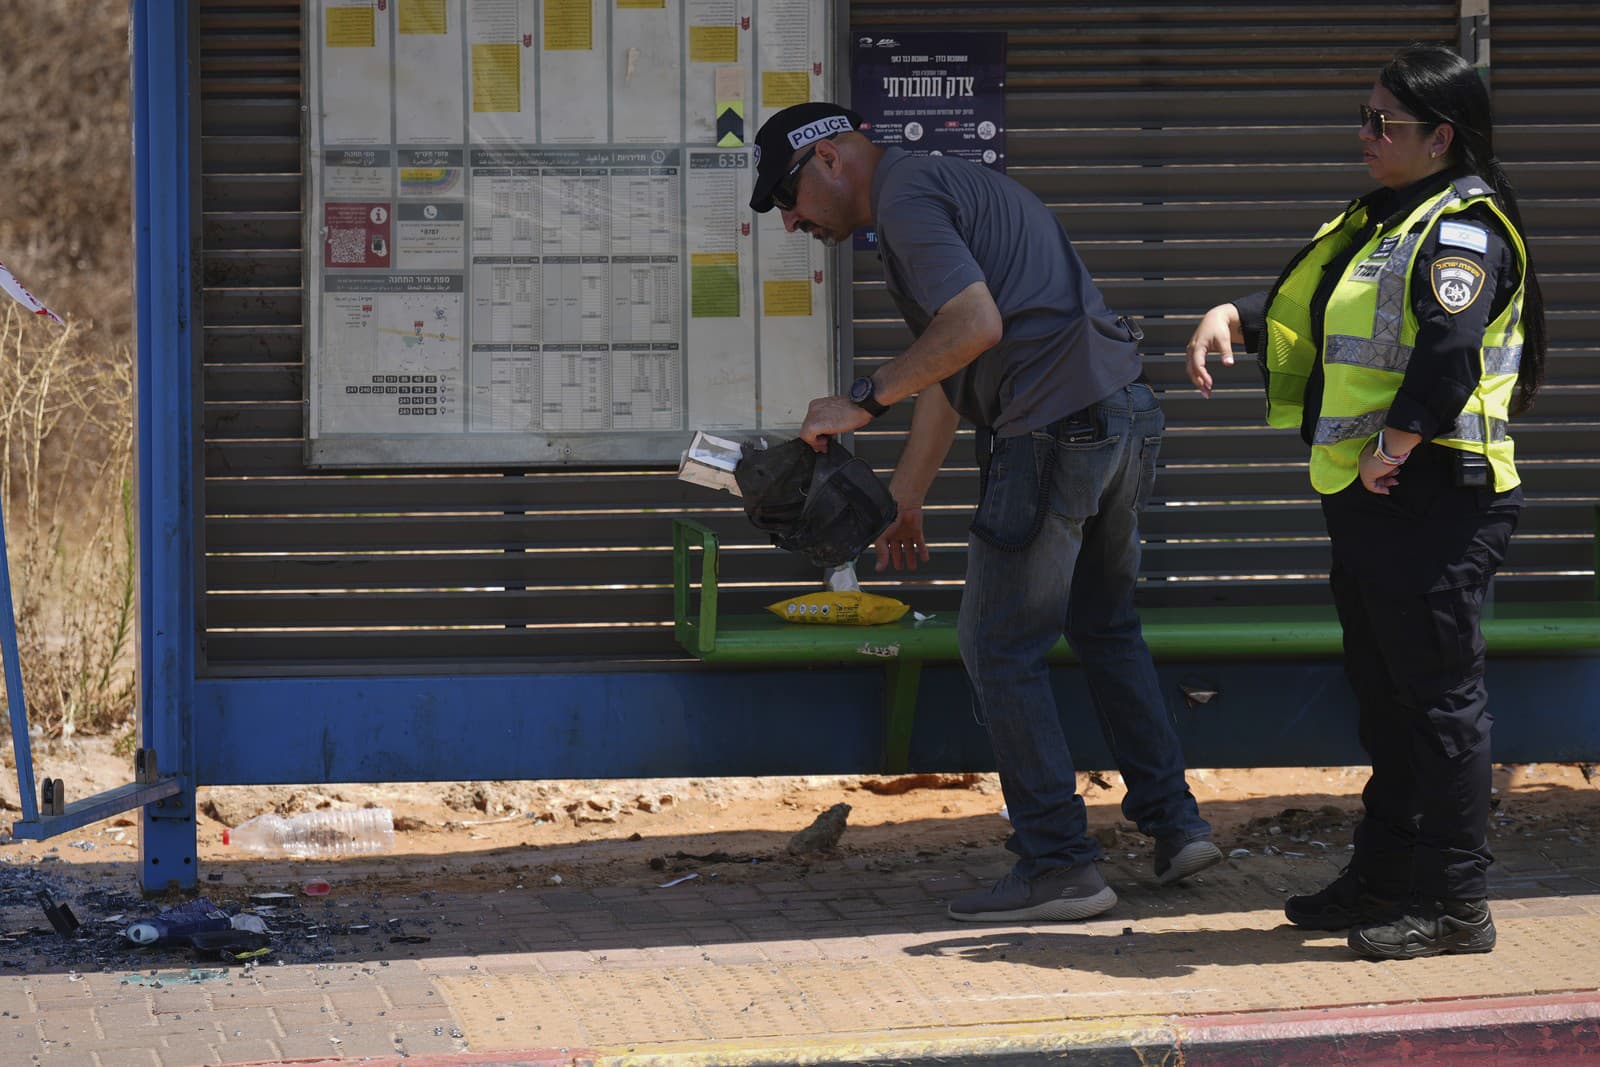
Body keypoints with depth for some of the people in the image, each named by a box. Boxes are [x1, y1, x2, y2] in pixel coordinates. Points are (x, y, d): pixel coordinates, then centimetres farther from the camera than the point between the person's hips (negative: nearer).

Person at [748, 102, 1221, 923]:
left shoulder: (905, 196, -7)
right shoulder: (953, 185, 25)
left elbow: (974, 325, -22)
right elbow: (947, 370, 28)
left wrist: (862, 402, -14)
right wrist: (903, 500, 30)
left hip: (1052, 436, -10)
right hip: (1127, 415, 10)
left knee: (1002, 650, 0)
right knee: (1105, 627, 24)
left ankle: (1058, 862, 2)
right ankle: (1173, 823, 24)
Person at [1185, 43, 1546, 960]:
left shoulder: (1463, 229, -15)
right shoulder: (1380, 222, 17)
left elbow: (1449, 359, -27)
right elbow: (1298, 303, 25)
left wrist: (1392, 451, -24)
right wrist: (1230, 319, 7)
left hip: (1435, 499, -10)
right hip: (1369, 503, 10)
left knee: (1440, 695, -6)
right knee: (1386, 694, 17)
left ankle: (1456, 903, -1)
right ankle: (1386, 879, 27)